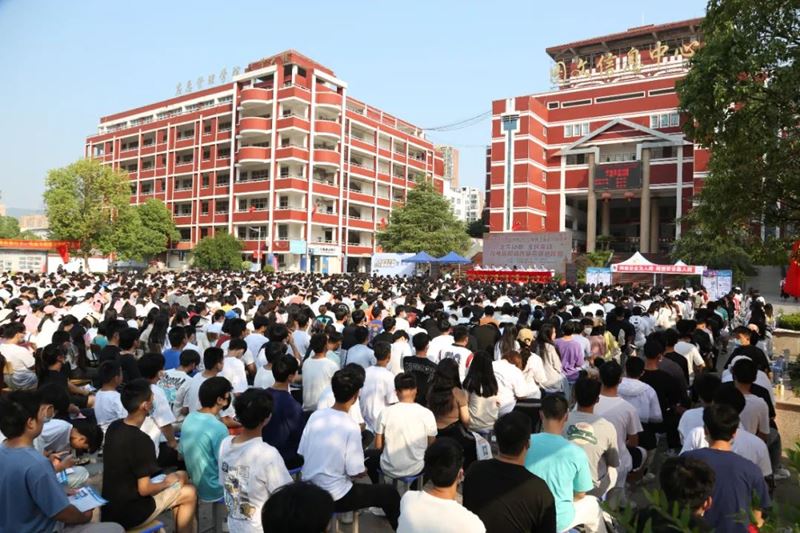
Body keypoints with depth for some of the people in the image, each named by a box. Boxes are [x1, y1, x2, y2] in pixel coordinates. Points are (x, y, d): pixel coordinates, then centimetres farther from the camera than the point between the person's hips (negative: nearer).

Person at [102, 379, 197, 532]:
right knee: (189, 493, 5)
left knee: (181, 475, 19)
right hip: (128, 513, -8)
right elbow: (144, 489, -24)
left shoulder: (114, 427, -2)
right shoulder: (140, 440, -28)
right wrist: (166, 483, -4)